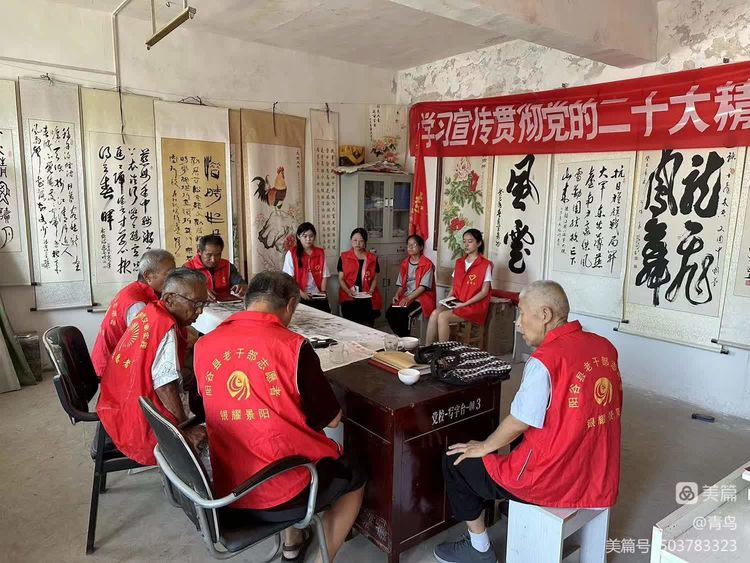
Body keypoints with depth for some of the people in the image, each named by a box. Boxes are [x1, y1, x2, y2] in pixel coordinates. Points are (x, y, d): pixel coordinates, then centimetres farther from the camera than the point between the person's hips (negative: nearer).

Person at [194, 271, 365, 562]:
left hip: (227, 490, 5)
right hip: (283, 494, -5)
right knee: (353, 481, 24)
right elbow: (331, 419, -9)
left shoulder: (204, 346, -4)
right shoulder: (293, 346, -19)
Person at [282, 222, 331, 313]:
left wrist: (323, 291, -6)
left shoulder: (321, 253, 8)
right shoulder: (291, 254, -2)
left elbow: (324, 275, 7)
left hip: (318, 296, 3)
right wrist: (300, 293, -15)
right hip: (300, 297, -3)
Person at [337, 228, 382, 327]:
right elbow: (341, 279, 6)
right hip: (349, 297, -1)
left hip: (367, 298, 1)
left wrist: (371, 291, -6)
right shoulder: (344, 257, 11)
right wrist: (348, 291, -10)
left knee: (367, 326, -20)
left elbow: (375, 278, 13)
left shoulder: (373, 258, 14)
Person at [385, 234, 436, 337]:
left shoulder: (427, 264, -8)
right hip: (405, 297, 6)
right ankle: (401, 338, -2)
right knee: (389, 313, -19)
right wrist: (397, 295, -5)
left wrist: (409, 298, -22)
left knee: (401, 314, -29)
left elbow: (423, 287, -14)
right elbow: (402, 284, 14)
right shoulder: (405, 263, 13)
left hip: (421, 298, -6)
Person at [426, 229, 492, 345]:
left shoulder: (485, 265, -7)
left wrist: (465, 304, -17)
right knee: (434, 314, -21)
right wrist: (446, 300, 0)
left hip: (474, 306, -6)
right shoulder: (459, 263, 14)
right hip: (456, 304, 6)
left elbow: (484, 292, -9)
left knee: (443, 317, -26)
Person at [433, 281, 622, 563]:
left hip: (555, 480, -8)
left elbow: (519, 422, -17)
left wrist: (483, 447, 1)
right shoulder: (604, 347, -1)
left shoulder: (545, 360, -24)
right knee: (523, 437, 34)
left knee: (455, 462, 9)